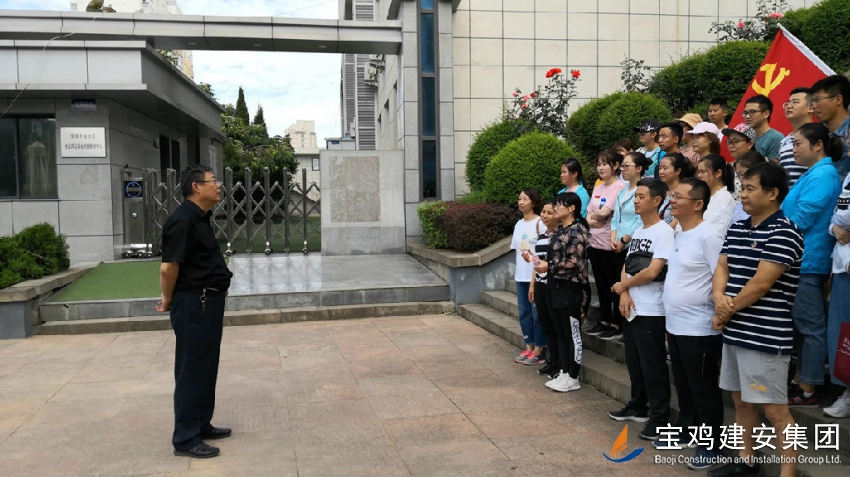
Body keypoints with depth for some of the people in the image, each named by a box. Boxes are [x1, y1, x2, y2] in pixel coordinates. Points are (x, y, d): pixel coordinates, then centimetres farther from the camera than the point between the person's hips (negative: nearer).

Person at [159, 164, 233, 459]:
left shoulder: (200, 217, 12)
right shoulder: (183, 220, -19)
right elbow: (168, 267, -22)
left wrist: (170, 298, 20)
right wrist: (169, 300, -6)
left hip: (208, 301, 10)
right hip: (194, 304, -10)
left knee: (206, 367, 17)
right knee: (192, 370, -1)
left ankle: (202, 425, 30)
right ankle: (185, 438, 9)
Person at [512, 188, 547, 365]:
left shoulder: (540, 223, -10)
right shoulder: (519, 224, 12)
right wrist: (517, 272, 11)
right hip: (521, 275, 7)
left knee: (537, 312, 0)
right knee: (523, 312, 11)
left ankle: (538, 351, 9)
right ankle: (529, 348, 22)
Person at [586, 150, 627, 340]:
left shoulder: (619, 187, -10)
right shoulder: (597, 189, 14)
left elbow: (604, 212, -18)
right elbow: (588, 215, 12)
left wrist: (593, 215, 2)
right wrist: (592, 221, -9)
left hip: (610, 244, -8)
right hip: (595, 242, 8)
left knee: (614, 285, 1)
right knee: (601, 284, 14)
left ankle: (617, 325, 8)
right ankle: (604, 321, 24)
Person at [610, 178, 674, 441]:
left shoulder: (663, 232, -13)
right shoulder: (637, 232, 14)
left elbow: (652, 272, -21)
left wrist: (623, 286, -6)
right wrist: (624, 294, -7)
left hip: (651, 311, -8)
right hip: (631, 308, 8)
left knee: (653, 365, -2)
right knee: (634, 361, 17)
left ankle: (660, 417, 8)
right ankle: (638, 405, 32)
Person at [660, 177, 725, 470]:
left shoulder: (708, 235, -17)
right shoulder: (679, 234, 11)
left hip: (699, 329, -9)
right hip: (675, 325, 9)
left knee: (704, 390, 4)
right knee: (683, 387, 20)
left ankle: (712, 446, 18)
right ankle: (685, 433, 35)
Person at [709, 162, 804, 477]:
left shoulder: (783, 232, -14)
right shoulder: (737, 229, 12)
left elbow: (761, 284, -18)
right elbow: (722, 267, 9)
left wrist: (725, 312, -9)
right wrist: (719, 296, -12)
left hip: (766, 336, -8)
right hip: (735, 332, 8)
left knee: (774, 410, -2)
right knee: (741, 401, 18)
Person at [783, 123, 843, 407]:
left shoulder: (822, 175, -15)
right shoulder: (815, 173, 16)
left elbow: (800, 219, -18)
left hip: (808, 260, -10)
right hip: (801, 259, 10)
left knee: (809, 326, -3)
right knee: (801, 324, 15)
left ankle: (807, 391, 6)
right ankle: (800, 382, 24)